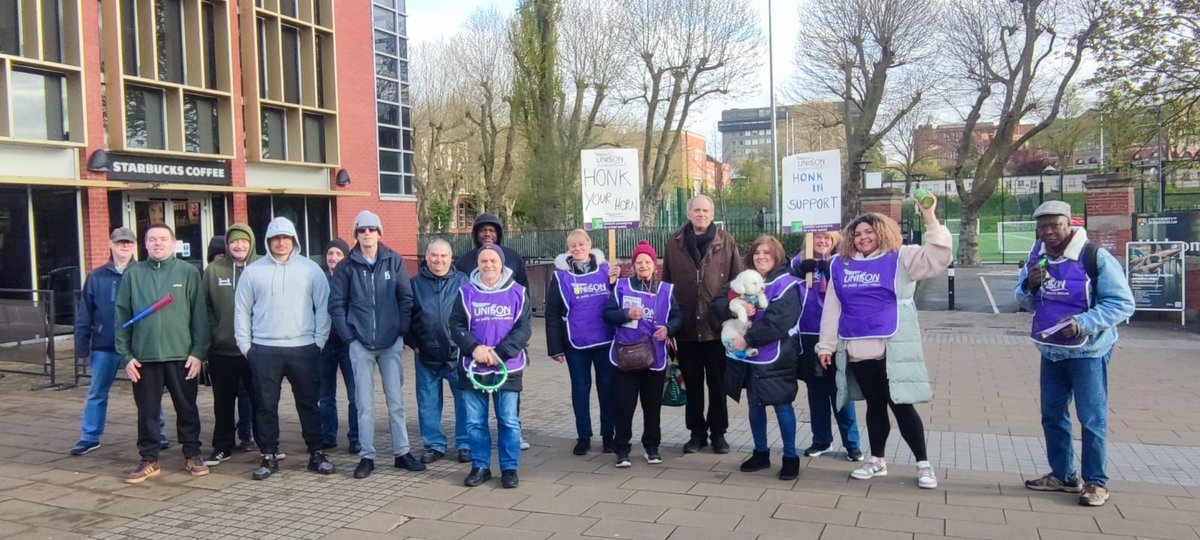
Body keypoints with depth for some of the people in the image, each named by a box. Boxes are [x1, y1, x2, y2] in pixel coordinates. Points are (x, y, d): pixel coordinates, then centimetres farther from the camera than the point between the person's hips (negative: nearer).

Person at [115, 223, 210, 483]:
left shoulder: (188, 272, 0)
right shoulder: (133, 274, 5)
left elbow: (200, 316, -2)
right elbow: (122, 317, 5)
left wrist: (198, 352, -7)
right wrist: (126, 355, 0)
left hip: (181, 356, -1)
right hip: (144, 357, 1)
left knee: (187, 408, 9)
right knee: (147, 411, 9)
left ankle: (192, 454, 23)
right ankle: (149, 460, 21)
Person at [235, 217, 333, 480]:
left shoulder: (310, 269, 2)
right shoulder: (253, 271, 5)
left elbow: (323, 307, 2)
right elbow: (242, 310, 7)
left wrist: (319, 342, -4)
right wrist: (245, 345, 2)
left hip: (303, 349, -1)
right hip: (264, 350, 1)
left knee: (308, 404, 6)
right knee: (266, 406, 7)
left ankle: (316, 454, 16)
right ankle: (269, 457, 17)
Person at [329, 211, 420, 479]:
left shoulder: (394, 261, 1)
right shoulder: (347, 266, 1)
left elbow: (406, 298, 2)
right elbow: (337, 304, 1)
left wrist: (403, 331, -3)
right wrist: (349, 336, -5)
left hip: (391, 342, 0)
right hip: (361, 344, 0)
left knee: (396, 400, 6)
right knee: (364, 403, 5)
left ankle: (402, 452, 16)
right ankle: (367, 456, 14)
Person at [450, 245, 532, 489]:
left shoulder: (517, 292, 1)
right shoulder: (466, 292, 4)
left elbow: (523, 328, -4)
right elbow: (456, 325, 1)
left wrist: (500, 353, -15)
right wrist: (474, 348, -16)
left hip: (507, 368, -1)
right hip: (473, 367, 1)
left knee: (509, 421, 3)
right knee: (475, 422, 7)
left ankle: (510, 468, 15)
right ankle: (480, 467, 21)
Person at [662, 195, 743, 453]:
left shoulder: (725, 241, 0)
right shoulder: (675, 242, 4)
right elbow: (666, 281, 5)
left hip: (717, 325, -1)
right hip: (687, 325, 2)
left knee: (717, 383, 9)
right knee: (692, 383, 11)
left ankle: (718, 432, 22)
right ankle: (697, 432, 24)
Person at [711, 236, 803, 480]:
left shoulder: (786, 284, -10)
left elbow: (778, 322, -22)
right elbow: (716, 304, 1)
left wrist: (748, 339, -22)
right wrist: (735, 307, -19)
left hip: (774, 357, -6)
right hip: (747, 355, 6)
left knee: (782, 405, 1)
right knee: (754, 404, 15)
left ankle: (791, 457, 15)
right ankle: (760, 453, 29)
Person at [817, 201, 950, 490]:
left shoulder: (900, 259, 0)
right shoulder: (840, 265, 10)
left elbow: (937, 257, -15)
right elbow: (832, 308, 12)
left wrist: (930, 218, -23)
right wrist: (826, 345, 10)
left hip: (893, 348, -4)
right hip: (857, 350, 4)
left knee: (902, 405, -1)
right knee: (874, 405, 15)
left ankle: (923, 464, 13)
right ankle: (877, 460, 27)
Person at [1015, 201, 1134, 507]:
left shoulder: (1095, 257, -16)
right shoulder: (1037, 258, 5)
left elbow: (1123, 303, -16)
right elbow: (1024, 303, 11)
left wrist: (1082, 323, -27)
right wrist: (1030, 286, -11)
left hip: (1088, 352, -7)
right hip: (1051, 352, 7)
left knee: (1092, 419, 0)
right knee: (1052, 415, 14)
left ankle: (1096, 482, 12)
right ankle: (1063, 475, 28)